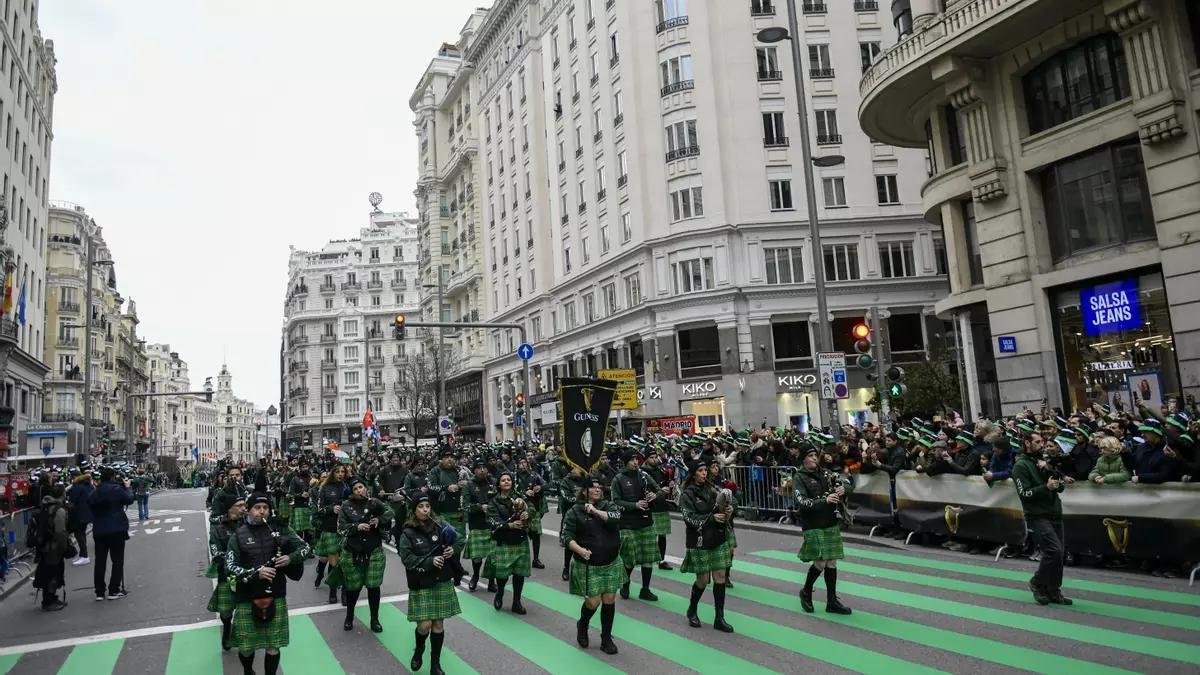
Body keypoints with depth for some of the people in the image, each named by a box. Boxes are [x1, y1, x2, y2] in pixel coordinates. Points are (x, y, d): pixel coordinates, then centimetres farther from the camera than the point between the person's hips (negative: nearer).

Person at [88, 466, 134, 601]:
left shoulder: (95, 492, 1)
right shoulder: (116, 489, -14)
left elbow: (90, 504, 16)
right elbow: (130, 499, -4)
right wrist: (127, 487, 11)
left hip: (99, 531, 5)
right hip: (116, 529, -5)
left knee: (100, 561, 11)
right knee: (117, 560, 5)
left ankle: (100, 592, 15)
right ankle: (114, 591, 4)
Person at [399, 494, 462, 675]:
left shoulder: (439, 527, -1)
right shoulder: (408, 533, -8)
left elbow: (458, 541, 10)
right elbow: (407, 558, -15)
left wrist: (453, 550, -11)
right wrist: (430, 561, -25)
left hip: (442, 582, 2)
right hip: (421, 584, -2)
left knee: (438, 623, 6)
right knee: (424, 625, -4)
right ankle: (418, 650, 29)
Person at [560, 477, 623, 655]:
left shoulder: (609, 506, 4)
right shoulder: (575, 511, -4)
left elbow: (616, 517, -18)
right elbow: (566, 536, -7)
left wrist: (595, 511, -16)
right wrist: (580, 550, -21)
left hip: (611, 564, 3)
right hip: (588, 565, -3)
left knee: (609, 600, 4)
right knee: (593, 602, -4)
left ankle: (606, 639, 22)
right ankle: (582, 625, 29)